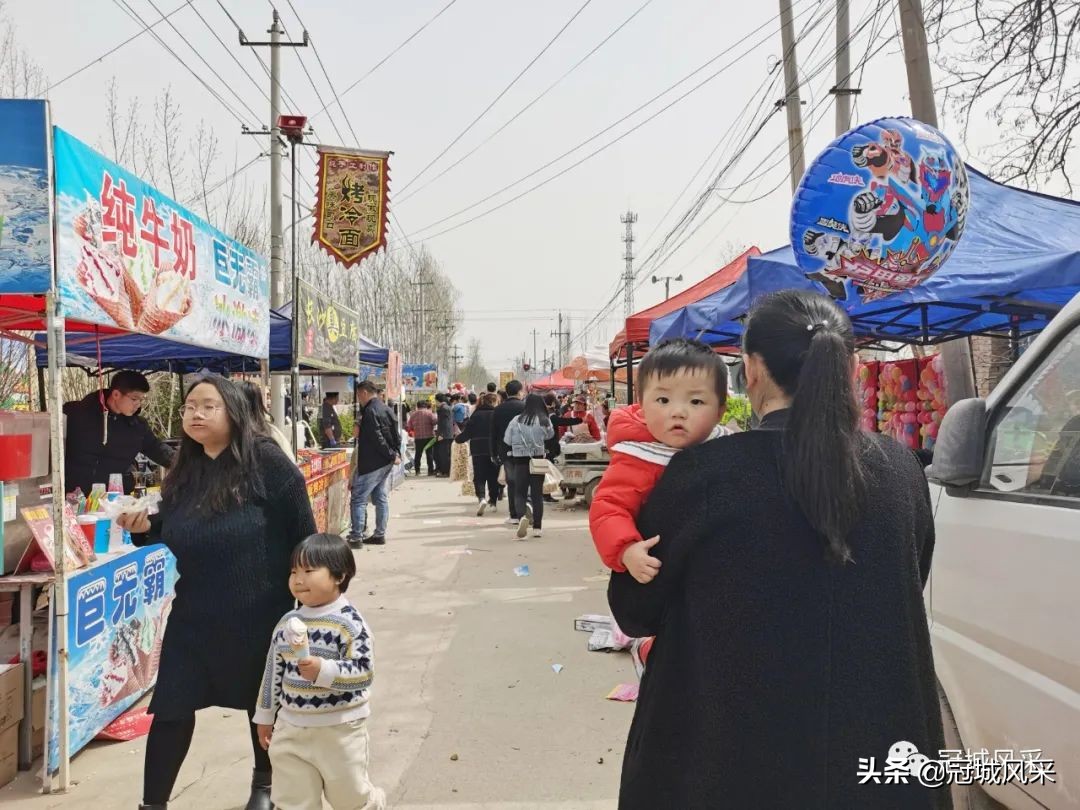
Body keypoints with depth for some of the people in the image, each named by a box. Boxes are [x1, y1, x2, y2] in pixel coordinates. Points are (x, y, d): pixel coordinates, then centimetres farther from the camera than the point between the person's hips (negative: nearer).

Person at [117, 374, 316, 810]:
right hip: (195, 612, 5)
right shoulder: (184, 472, 3)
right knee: (172, 708, 5)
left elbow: (302, 531, -14)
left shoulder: (265, 461, -16)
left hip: (259, 611, -4)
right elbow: (175, 533, 15)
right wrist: (145, 526, -7)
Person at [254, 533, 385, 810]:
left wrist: (324, 670, -35)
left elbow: (364, 673, -22)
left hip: (340, 729, -5)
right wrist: (265, 716, 15)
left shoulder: (350, 623, -18)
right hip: (291, 729, 5)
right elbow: (274, 673, 10)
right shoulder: (287, 623, 0)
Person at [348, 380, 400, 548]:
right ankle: (380, 534, 19)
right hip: (385, 463, 9)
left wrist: (392, 455, -16)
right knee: (380, 498, 14)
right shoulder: (386, 409, 13)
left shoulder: (370, 411, -16)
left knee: (358, 499, -5)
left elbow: (377, 438, -22)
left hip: (372, 463, -9)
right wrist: (395, 454, 8)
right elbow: (395, 435, 13)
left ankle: (356, 537, -5)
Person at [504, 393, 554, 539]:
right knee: (537, 494, 10)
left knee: (520, 493, 6)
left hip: (520, 461, 0)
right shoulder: (544, 421, -8)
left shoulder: (516, 420, -4)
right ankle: (537, 527, 12)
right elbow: (550, 434, 9)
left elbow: (507, 441, 3)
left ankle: (522, 517, -21)